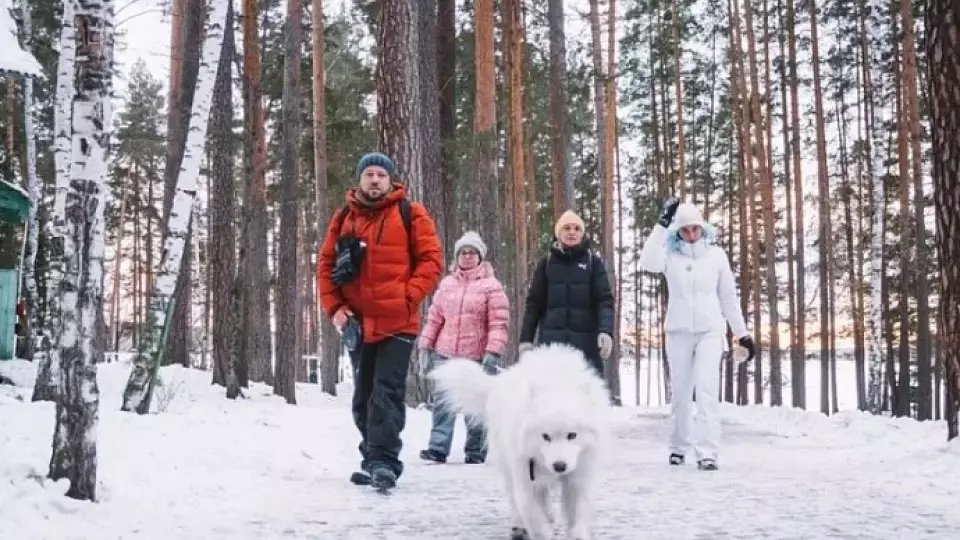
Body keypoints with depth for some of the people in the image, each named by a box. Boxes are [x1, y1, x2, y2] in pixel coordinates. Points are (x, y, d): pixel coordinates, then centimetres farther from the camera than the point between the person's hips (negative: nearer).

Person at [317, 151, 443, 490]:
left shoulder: (410, 214, -1)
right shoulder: (343, 218, 9)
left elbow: (431, 259, -3)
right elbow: (326, 266, 10)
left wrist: (408, 297, -13)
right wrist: (334, 308, -1)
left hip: (397, 322, -5)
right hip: (357, 324, 5)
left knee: (387, 392, -12)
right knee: (364, 396, 12)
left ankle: (383, 461, -14)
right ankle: (374, 460, 24)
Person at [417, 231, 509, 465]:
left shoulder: (491, 285, -3)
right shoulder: (447, 283, 11)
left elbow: (499, 323, -8)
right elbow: (435, 317, 14)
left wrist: (493, 353, -16)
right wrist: (426, 345, 8)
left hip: (476, 356, -3)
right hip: (445, 354, 3)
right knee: (444, 403, -3)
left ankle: (475, 452, 14)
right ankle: (438, 448, -5)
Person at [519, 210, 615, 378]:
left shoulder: (593, 261, 6)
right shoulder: (547, 262, 9)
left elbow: (605, 300, -2)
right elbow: (534, 302, 9)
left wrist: (606, 331, -19)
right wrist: (526, 338, 1)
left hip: (585, 342, -1)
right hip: (552, 341, 1)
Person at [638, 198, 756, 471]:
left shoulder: (716, 255, 3)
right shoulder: (670, 255, -1)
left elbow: (729, 297, 9)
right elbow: (647, 263, -23)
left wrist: (742, 332, 11)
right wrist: (662, 224, -26)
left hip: (710, 331, -1)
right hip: (678, 332, 1)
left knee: (707, 390, -13)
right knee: (680, 392, 9)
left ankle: (707, 453, -16)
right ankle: (679, 446, 26)